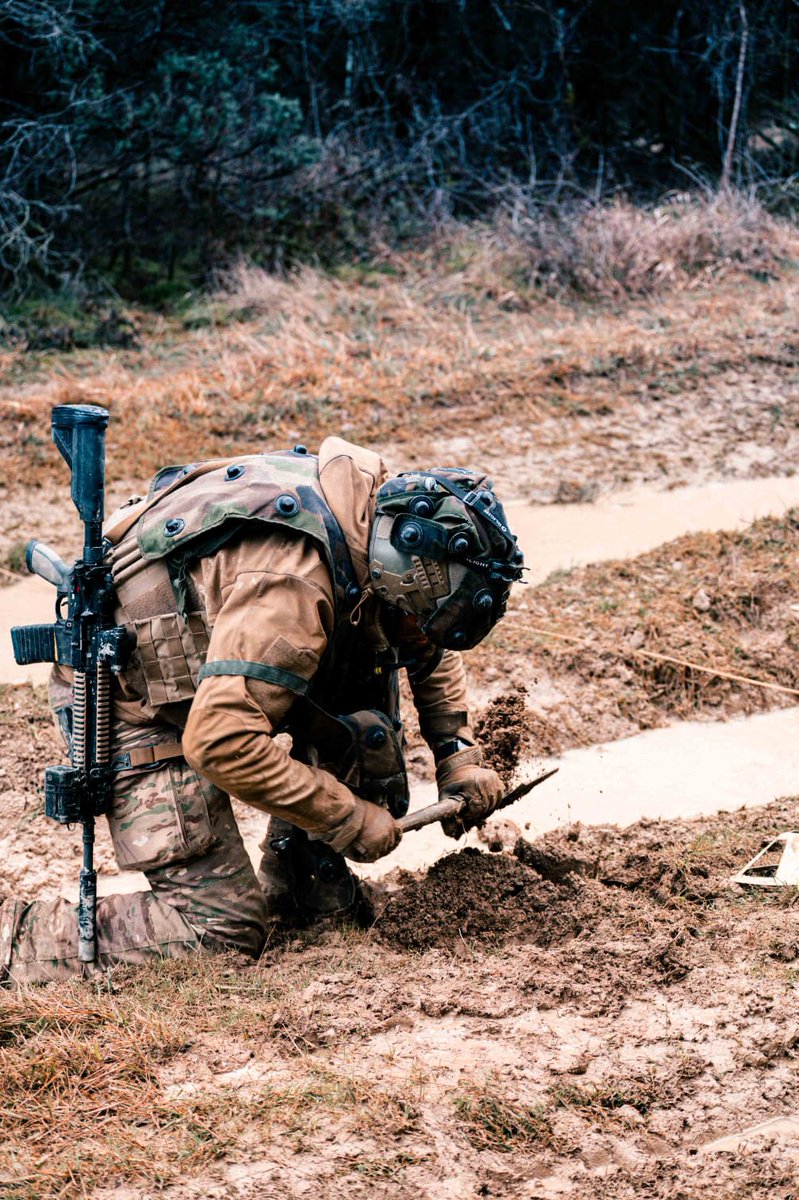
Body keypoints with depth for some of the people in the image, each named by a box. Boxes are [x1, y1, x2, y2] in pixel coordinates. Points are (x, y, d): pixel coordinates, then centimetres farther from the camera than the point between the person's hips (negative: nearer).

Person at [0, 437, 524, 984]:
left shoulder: (372, 496, -5)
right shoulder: (292, 582, -33)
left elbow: (429, 649, 14)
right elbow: (219, 741, -36)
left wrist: (460, 757, 3)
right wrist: (347, 818, -25)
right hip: (129, 706, -9)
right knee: (225, 928, -10)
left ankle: (302, 883, 10)